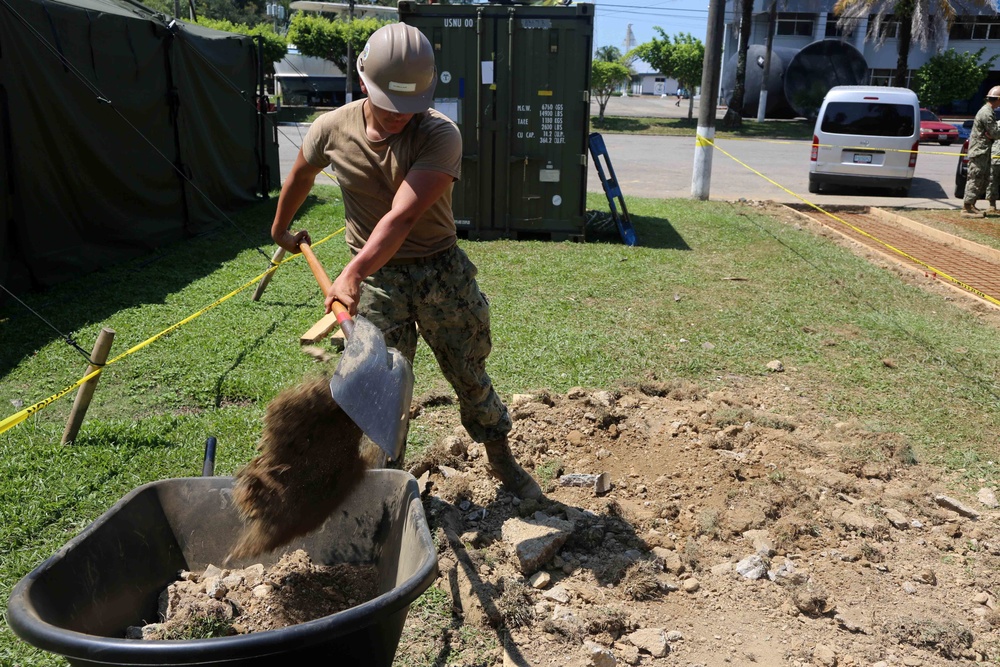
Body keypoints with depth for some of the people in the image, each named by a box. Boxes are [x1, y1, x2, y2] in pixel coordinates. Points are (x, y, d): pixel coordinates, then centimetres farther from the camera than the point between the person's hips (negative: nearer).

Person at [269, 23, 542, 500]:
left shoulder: (440, 135, -20)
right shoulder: (332, 129, -8)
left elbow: (403, 216, -32)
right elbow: (300, 177, 15)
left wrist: (353, 273, -43)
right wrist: (281, 230, 27)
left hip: (441, 270, -1)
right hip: (376, 279, 2)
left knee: (470, 376, 10)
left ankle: (502, 462, 32)